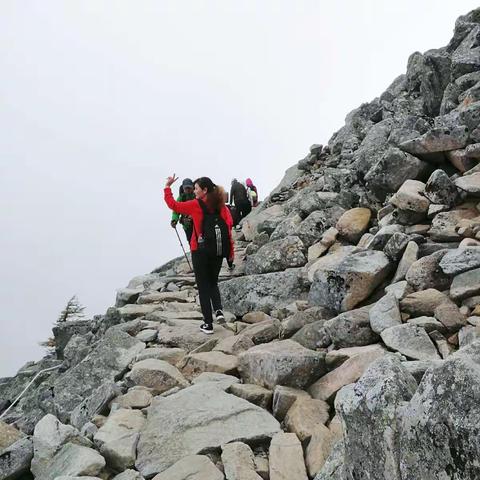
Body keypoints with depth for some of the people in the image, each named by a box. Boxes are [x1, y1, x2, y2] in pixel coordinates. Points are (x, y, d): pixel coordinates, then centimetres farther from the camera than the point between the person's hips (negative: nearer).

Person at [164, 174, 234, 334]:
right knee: (213, 282, 23)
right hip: (218, 251, 4)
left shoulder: (195, 205, -8)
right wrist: (230, 252, 1)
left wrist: (167, 187, 12)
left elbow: (173, 205, 1)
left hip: (200, 250, -4)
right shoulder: (221, 206, 2)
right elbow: (229, 226, -3)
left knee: (203, 286, 7)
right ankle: (219, 310, 0)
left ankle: (208, 324, 9)